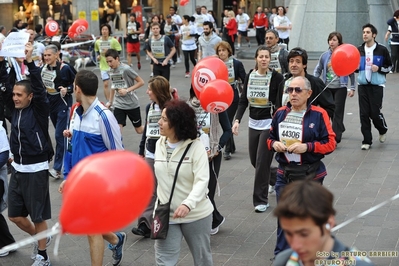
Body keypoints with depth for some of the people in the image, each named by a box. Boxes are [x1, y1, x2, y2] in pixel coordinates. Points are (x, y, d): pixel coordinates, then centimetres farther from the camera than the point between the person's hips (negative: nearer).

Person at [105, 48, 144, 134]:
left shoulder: (126, 69, -17)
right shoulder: (110, 71, 0)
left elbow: (141, 82, -14)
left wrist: (127, 90, -21)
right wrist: (110, 102, 17)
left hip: (132, 104, -4)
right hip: (118, 105, 4)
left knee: (139, 130, 13)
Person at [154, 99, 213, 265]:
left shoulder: (196, 147, -16)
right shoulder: (160, 144, 1)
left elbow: (202, 181, -25)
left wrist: (188, 204, -40)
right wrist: (160, 204, 12)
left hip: (196, 214, -4)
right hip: (166, 215, 4)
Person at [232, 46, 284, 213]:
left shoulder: (276, 77, -10)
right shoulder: (249, 76, 3)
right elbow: (243, 100, 5)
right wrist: (237, 120, -7)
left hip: (270, 123, -5)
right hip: (253, 123, 5)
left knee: (262, 161, -5)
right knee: (254, 160, 13)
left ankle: (261, 200, 7)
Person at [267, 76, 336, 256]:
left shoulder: (319, 114, -11)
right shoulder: (281, 113, 3)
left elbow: (330, 143, -10)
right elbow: (270, 138, 14)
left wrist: (307, 147, -23)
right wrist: (274, 144, -9)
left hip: (310, 175, -3)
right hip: (284, 174, 4)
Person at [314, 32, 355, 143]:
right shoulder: (325, 56, 3)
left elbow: (351, 72, 1)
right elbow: (318, 70, 12)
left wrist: (352, 88, 1)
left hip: (340, 88, -4)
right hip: (327, 87, 4)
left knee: (337, 111, -6)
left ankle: (335, 137, -4)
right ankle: (340, 129, 35)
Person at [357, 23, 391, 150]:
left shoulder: (382, 50, -3)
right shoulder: (359, 50, 6)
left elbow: (389, 66, 5)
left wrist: (379, 68, -12)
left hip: (377, 85, -3)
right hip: (362, 85, 3)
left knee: (375, 113, -6)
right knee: (364, 113, 0)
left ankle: (383, 130, 27)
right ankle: (367, 141, 9)